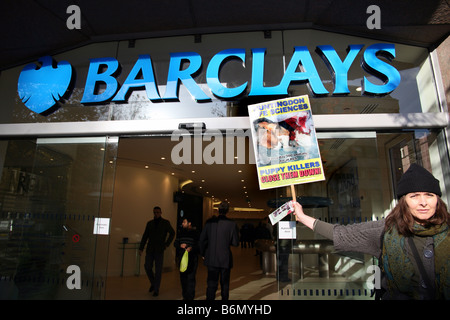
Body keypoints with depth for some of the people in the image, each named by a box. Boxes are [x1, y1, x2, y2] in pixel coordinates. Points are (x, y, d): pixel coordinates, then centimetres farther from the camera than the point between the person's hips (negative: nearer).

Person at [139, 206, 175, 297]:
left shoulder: (165, 223, 1)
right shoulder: (149, 223, 9)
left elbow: (172, 233, 8)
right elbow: (145, 236, 8)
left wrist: (167, 244, 1)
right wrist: (141, 248, 3)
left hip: (159, 250, -3)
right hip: (150, 249, 3)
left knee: (158, 270, -1)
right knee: (147, 267, 2)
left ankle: (156, 289, 10)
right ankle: (153, 283, 27)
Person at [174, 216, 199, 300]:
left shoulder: (195, 233, -5)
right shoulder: (180, 232, 9)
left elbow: (199, 245, -5)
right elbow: (175, 243, 13)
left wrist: (192, 248, -23)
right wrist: (180, 245, -8)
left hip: (192, 259, -5)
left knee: (191, 278, -8)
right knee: (183, 277, 11)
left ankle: (190, 297, 1)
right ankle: (185, 296, 24)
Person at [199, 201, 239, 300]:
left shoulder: (209, 222, -5)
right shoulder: (232, 224, -11)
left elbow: (202, 240, 0)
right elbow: (235, 243, -7)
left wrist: (203, 254, 14)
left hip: (211, 259, 1)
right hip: (225, 259, -1)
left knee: (211, 284, 8)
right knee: (225, 284, 16)